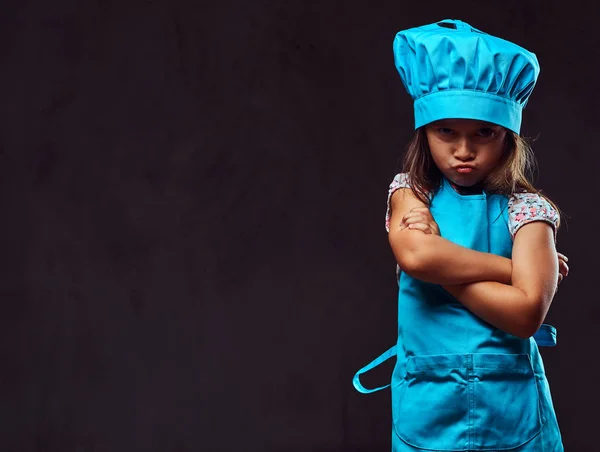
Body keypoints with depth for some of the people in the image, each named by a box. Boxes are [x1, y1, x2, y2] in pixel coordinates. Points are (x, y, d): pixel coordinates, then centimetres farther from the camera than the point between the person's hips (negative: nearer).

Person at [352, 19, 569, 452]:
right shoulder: (411, 191, 1)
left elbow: (526, 313, -18)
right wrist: (515, 267, -14)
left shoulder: (526, 208, -5)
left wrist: (440, 263, -13)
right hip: (427, 404, 1)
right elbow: (414, 254, -20)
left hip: (509, 405, -1)